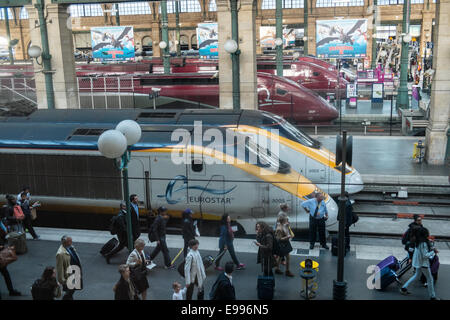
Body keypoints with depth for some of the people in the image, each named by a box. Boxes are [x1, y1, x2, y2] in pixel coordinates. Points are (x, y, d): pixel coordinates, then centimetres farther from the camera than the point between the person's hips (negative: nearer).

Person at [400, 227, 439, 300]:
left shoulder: (418, 242, 1)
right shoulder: (423, 243, -26)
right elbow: (425, 255, -24)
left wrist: (431, 250, 6)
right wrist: (433, 252, -12)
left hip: (418, 263, 9)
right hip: (423, 263, -9)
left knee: (417, 276, 25)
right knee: (430, 279, 6)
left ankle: (404, 288, 23)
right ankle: (432, 296, 17)